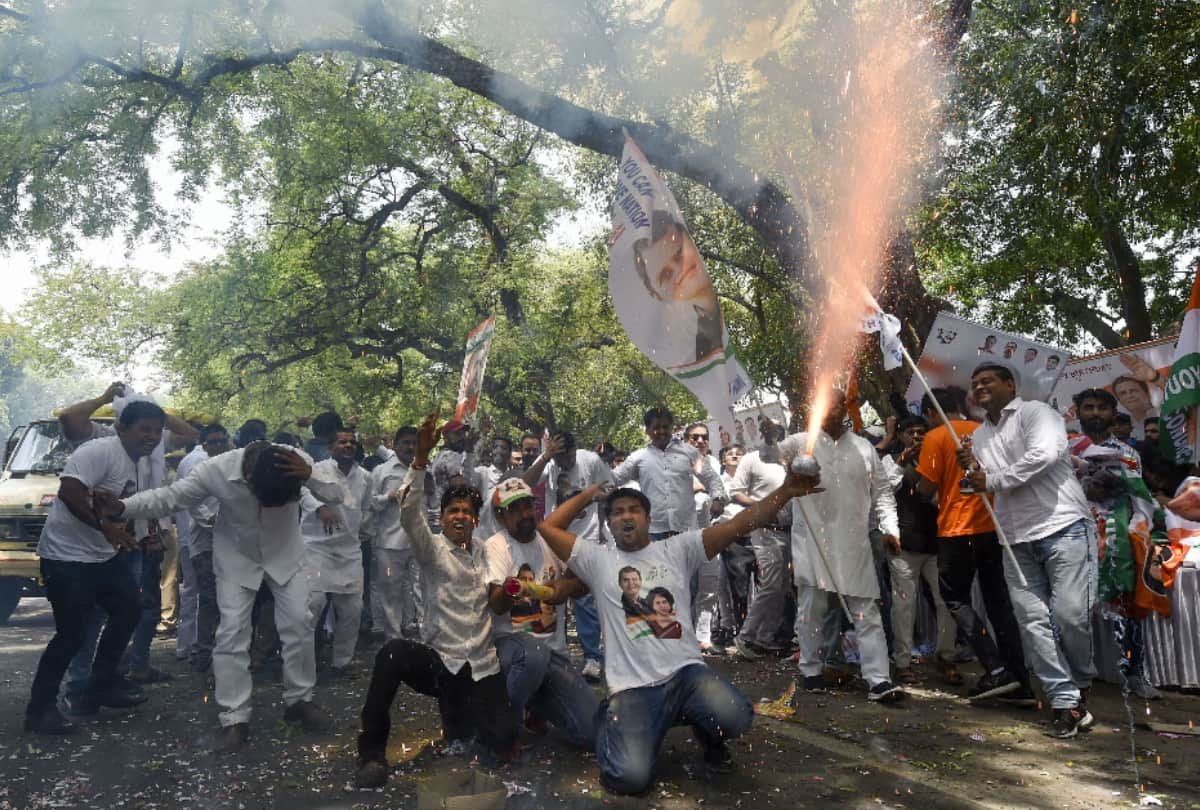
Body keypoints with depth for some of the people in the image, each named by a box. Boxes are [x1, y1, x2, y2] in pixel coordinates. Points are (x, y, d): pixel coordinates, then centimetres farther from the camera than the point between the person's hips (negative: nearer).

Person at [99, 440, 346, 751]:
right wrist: (123, 507, -26)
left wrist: (310, 475, -45)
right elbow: (170, 497, -16)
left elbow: (338, 495, -28)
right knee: (232, 633, -6)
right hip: (237, 558, -1)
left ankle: (299, 699, 16)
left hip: (285, 554, 1)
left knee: (299, 623, -3)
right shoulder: (216, 470, -29)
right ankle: (235, 717, 4)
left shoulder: (296, 461, -28)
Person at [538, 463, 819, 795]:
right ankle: (617, 727, 17)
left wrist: (786, 491, -12)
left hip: (685, 672, 1)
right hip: (632, 687, -1)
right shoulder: (598, 560, 7)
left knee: (735, 718, -28)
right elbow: (548, 527, 6)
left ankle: (704, 729, 12)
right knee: (631, 777, -21)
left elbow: (737, 526, -2)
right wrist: (588, 494, 11)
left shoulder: (676, 549, 7)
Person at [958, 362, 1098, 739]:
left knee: (1071, 613, -11)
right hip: (1016, 539, 6)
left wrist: (992, 480, -12)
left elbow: (1046, 454, -19)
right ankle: (1066, 701, 4)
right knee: (1033, 619, -2)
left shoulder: (1034, 412, -1)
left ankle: (1080, 684, 15)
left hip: (1063, 526, -6)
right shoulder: (979, 436, 20)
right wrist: (973, 468, 1)